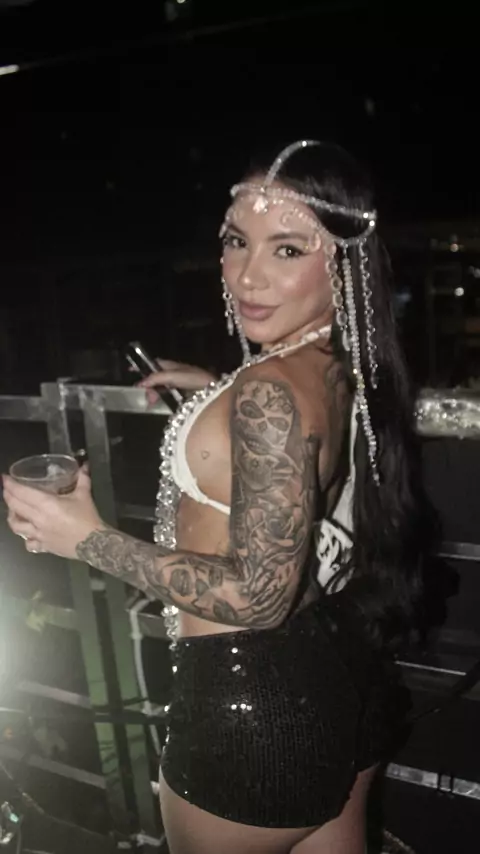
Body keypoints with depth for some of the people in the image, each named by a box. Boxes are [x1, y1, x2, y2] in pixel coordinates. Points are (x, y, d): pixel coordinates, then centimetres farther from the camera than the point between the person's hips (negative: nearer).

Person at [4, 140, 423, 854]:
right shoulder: (348, 369, -1)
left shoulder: (271, 392, -28)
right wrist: (215, 395, 24)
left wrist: (88, 539, -20)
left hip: (253, 702, -8)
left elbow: (258, 595, -26)